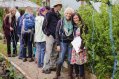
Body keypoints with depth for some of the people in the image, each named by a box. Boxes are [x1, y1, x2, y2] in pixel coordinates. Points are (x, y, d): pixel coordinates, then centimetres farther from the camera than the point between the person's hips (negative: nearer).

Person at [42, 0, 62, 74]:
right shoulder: (50, 13, -9)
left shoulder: (58, 15, 12)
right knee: (48, 52, -4)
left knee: (55, 52, 11)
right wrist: (48, 33, -11)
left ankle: (52, 66, 23)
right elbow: (45, 24, -11)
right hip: (50, 35, -7)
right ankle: (45, 68, 3)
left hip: (56, 36, 7)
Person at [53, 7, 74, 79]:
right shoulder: (60, 22, -1)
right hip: (63, 42, -1)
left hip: (71, 43, 1)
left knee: (70, 59, 5)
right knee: (61, 59, -4)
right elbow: (57, 33, 0)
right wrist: (58, 44, -5)